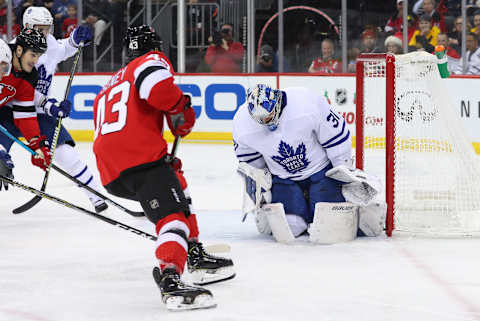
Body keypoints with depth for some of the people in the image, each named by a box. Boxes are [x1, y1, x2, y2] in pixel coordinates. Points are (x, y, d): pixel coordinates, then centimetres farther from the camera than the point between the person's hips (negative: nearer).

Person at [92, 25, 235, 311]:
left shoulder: (110, 86, 35)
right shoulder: (153, 60, 9)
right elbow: (153, 83, -17)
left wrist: (163, 161, 33)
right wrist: (181, 110, -3)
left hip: (110, 173, 8)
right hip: (139, 156, -8)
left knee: (176, 182, 32)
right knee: (174, 214, -18)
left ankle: (195, 255, 32)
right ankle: (170, 280, -44)